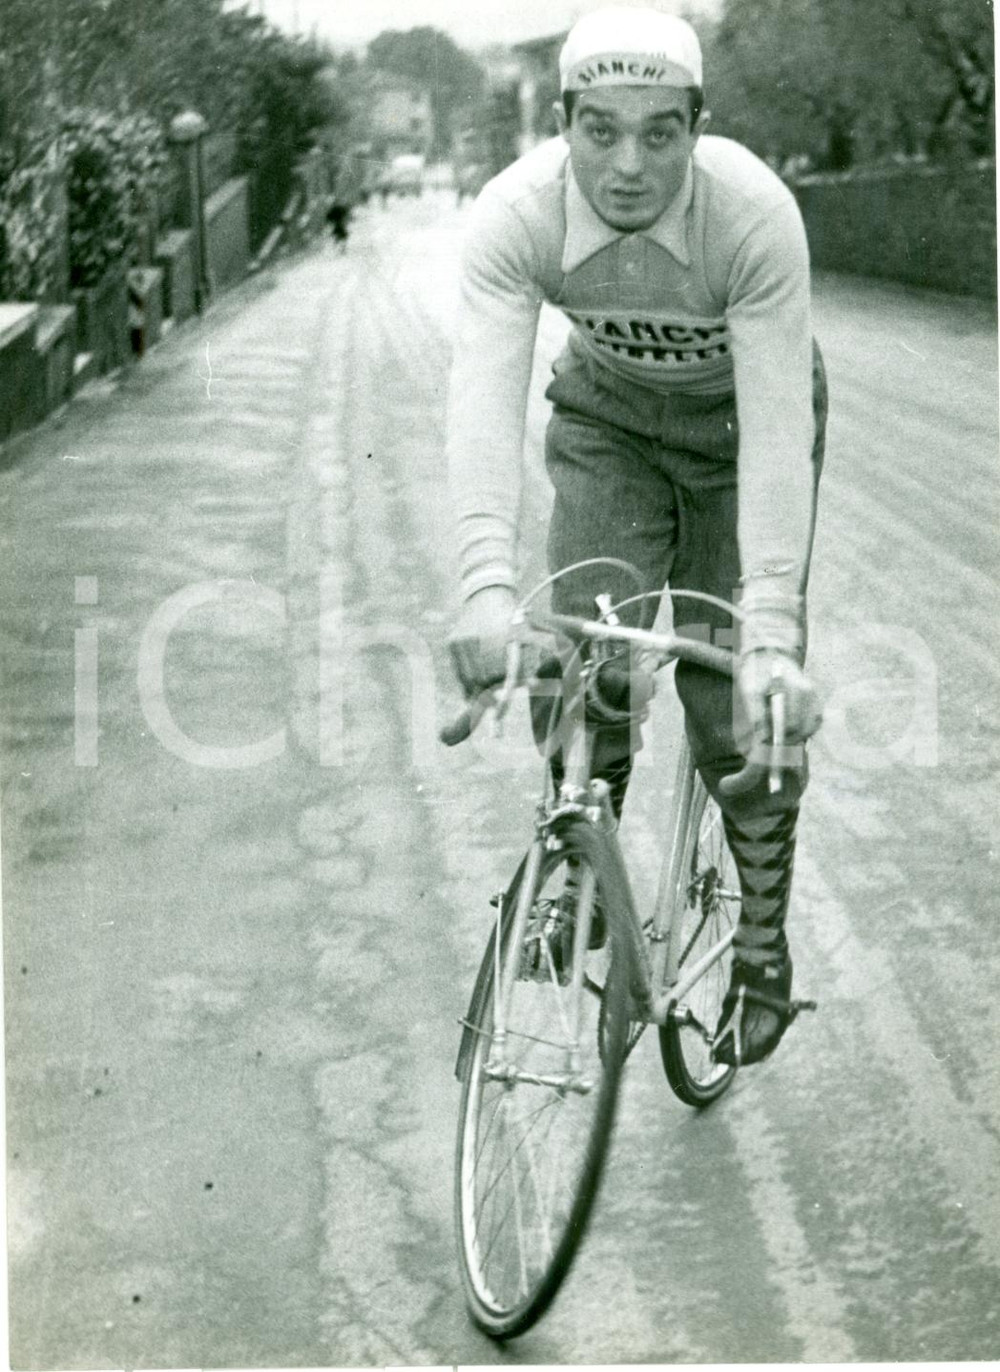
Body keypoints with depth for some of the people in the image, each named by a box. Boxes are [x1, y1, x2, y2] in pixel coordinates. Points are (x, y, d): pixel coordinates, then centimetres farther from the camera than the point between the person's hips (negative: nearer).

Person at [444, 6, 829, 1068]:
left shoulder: (756, 214, -36)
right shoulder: (515, 214, -30)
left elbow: (777, 434, -39)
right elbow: (484, 402, -40)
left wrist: (773, 637, -47)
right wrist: (487, 591, -54)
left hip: (741, 414, -2)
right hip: (607, 415, 2)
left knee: (741, 697, -8)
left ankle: (762, 947, 12)